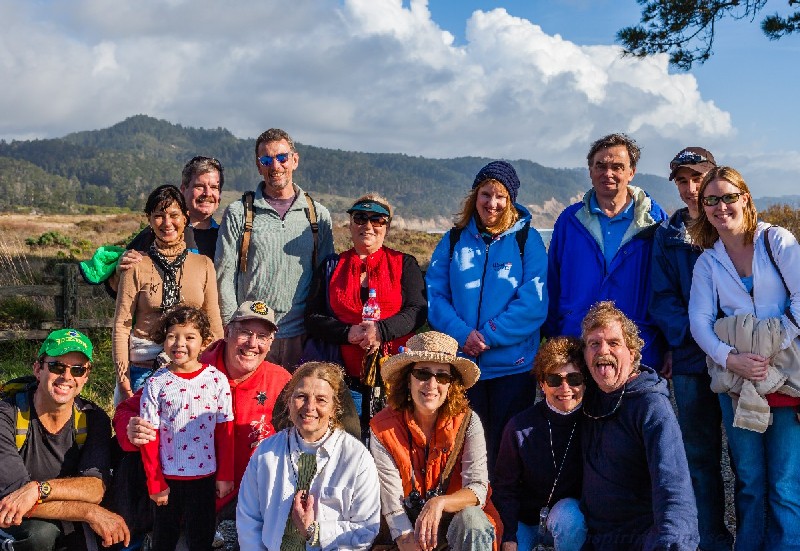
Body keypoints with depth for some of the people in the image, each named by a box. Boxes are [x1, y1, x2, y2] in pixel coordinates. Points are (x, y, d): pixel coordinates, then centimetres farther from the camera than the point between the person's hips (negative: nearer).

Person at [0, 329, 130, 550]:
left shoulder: (93, 419, -5)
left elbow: (96, 488, -18)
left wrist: (39, 489, -36)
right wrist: (90, 512, -31)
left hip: (70, 529, 4)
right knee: (41, 531, -32)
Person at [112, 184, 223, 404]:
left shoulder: (203, 264, 5)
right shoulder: (137, 265, -1)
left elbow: (214, 325, 9)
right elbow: (121, 325, -1)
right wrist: (123, 378, -6)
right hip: (143, 369, -2)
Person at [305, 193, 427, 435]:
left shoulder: (404, 264, 10)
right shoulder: (331, 267, 15)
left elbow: (418, 311, -1)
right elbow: (312, 319, 8)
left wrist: (381, 330, -17)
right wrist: (348, 333, -10)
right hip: (348, 378, 1)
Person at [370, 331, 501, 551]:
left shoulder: (467, 422, -11)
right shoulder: (382, 428, -12)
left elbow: (478, 489, -17)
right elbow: (392, 505, -15)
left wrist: (439, 503, -37)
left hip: (459, 516, 0)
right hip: (410, 525, 0)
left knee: (471, 519, -32)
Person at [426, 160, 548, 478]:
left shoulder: (527, 239, 0)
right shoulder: (454, 240, 7)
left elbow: (533, 302, -9)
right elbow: (434, 294, 1)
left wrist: (489, 336, -16)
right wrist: (461, 333, -15)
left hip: (512, 365, -2)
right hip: (462, 364, 2)